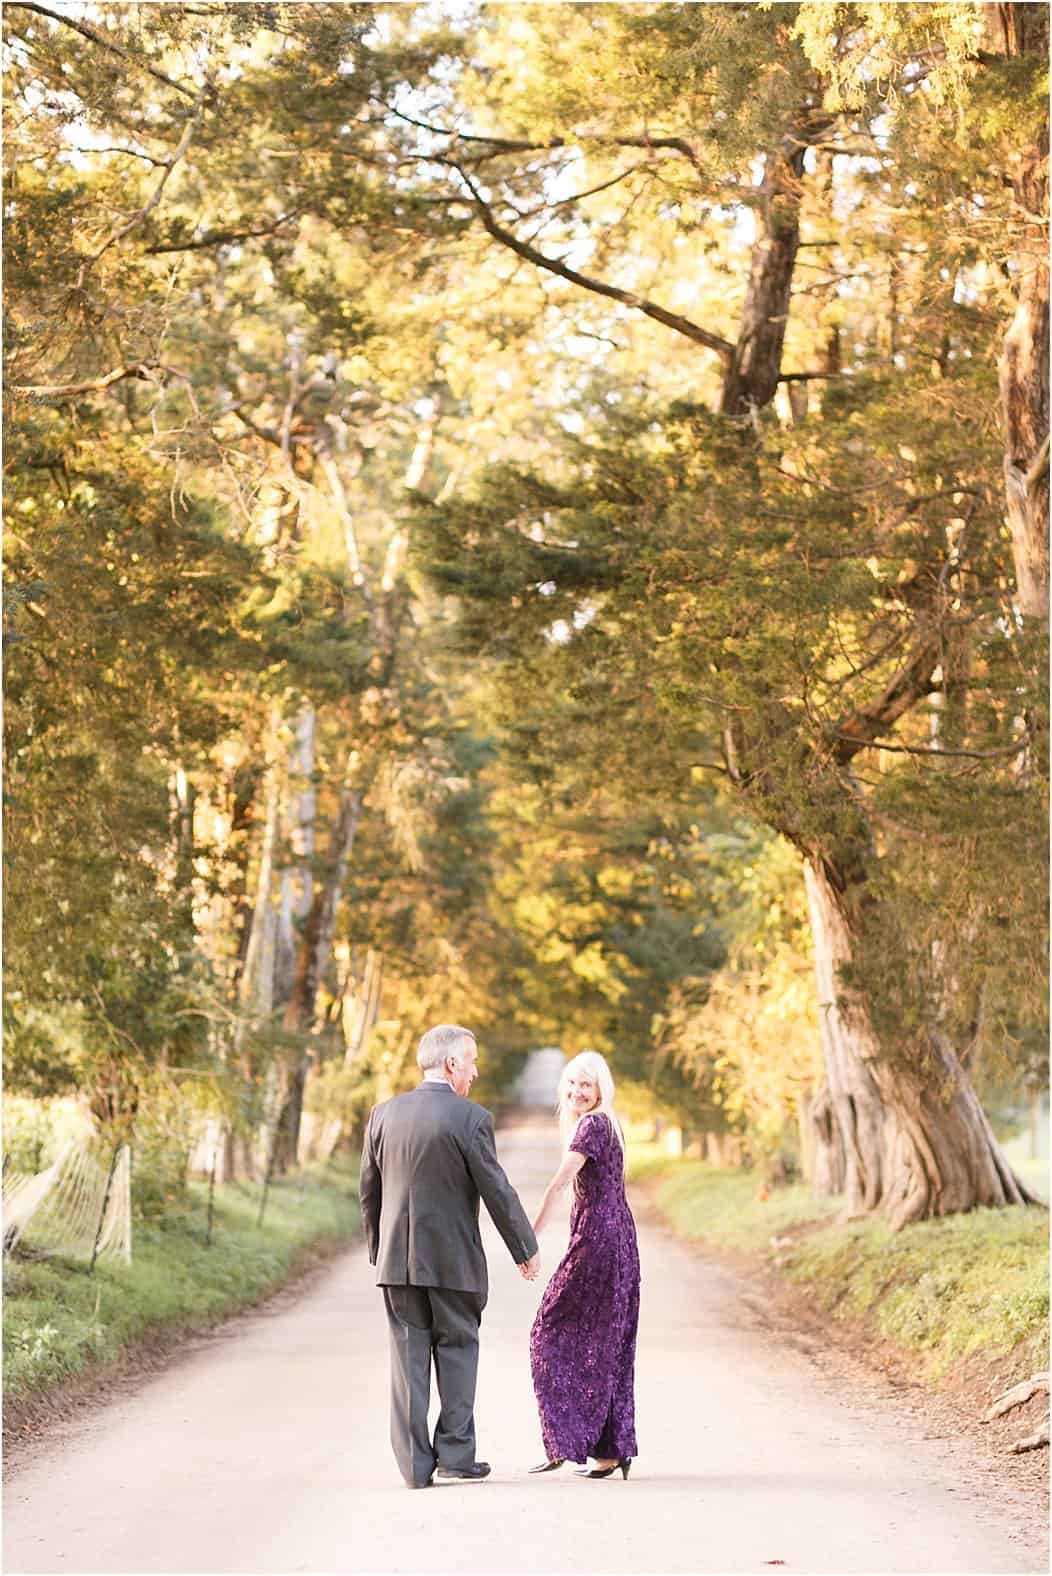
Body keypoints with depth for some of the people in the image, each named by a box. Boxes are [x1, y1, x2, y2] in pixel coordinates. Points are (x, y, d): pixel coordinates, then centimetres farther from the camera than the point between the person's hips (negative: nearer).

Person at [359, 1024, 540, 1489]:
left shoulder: (383, 1114, 3)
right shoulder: (470, 1118, -11)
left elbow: (369, 1190, 9)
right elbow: (497, 1191, -8)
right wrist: (525, 1249, 3)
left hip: (398, 1258, 4)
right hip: (454, 1259, -4)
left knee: (409, 1357, 7)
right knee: (457, 1351, 10)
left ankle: (415, 1463, 7)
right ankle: (455, 1453, 12)